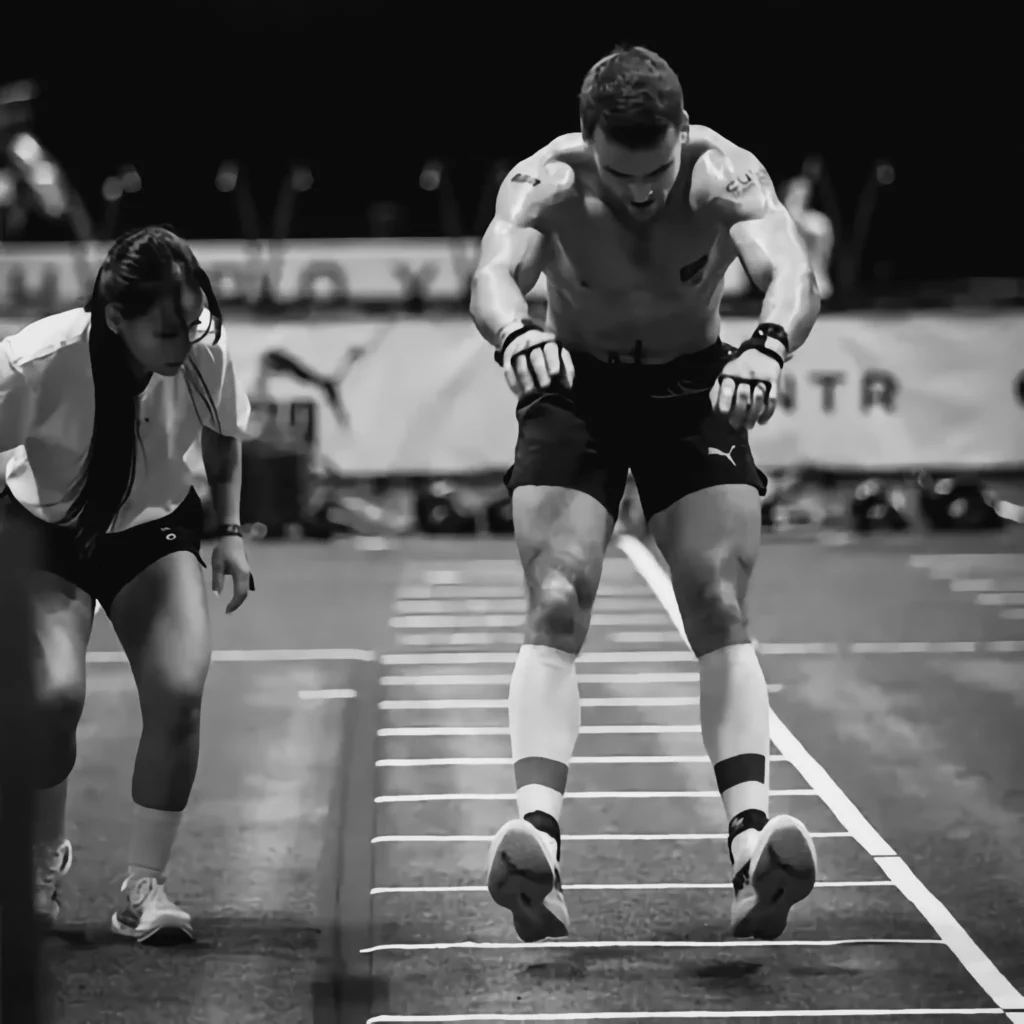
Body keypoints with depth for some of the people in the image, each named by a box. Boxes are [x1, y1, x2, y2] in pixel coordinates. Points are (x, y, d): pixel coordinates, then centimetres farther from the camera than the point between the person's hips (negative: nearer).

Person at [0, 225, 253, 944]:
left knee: (179, 692, -19)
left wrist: (231, 530, -1)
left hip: (155, 534, 2)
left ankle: (145, 884, -3)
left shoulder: (205, 358, -21)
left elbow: (223, 439, 4)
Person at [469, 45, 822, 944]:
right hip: (574, 391, 0)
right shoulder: (547, 182, -24)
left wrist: (770, 345, -63)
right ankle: (538, 840, -28)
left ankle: (751, 840, -22)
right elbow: (493, 274, -42)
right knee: (556, 607, -16)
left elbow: (792, 271, -41)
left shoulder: (724, 174, -24)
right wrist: (516, 333, -66)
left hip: (695, 390, 0)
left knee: (720, 609, -13)